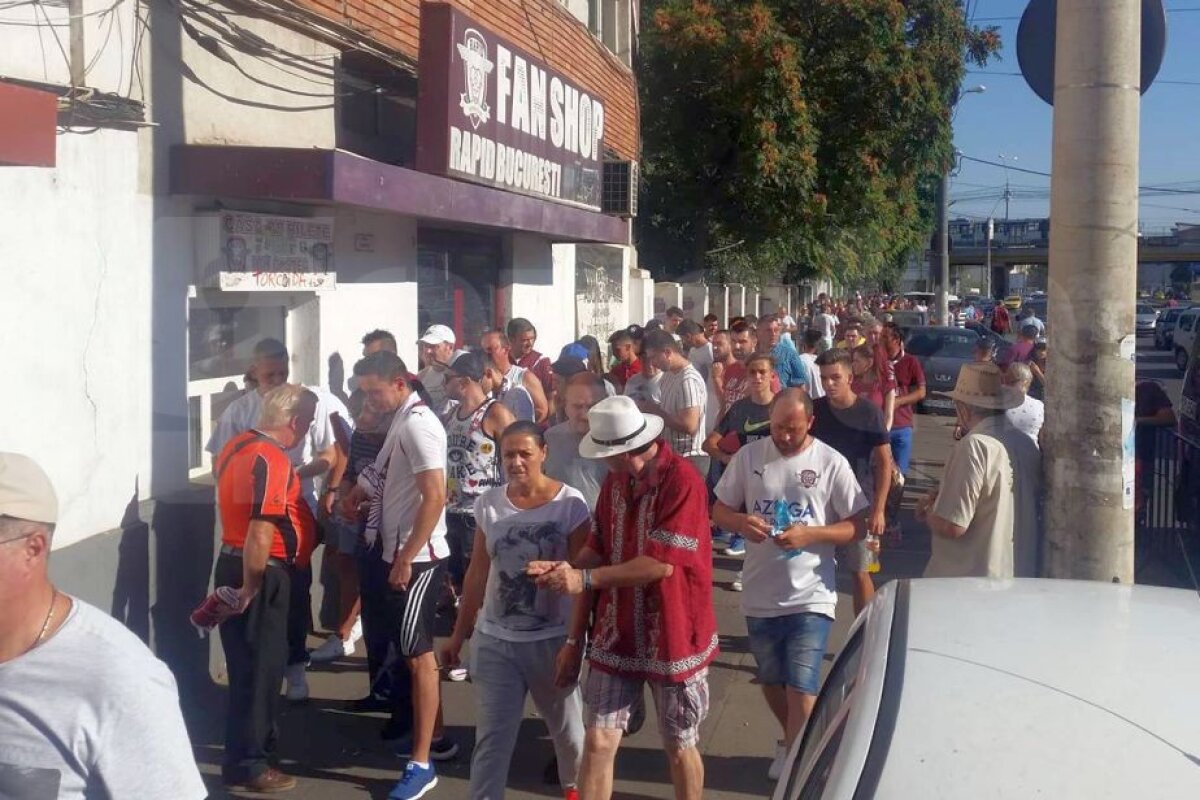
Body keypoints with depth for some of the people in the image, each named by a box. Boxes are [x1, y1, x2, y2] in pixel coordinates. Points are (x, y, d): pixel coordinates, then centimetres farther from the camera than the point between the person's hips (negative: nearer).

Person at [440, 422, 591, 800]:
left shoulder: (570, 504, -12)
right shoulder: (488, 503, -2)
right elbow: (478, 574, 6)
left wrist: (574, 643, -17)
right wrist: (459, 635, 9)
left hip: (552, 639, -2)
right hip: (494, 639, 2)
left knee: (566, 726, 19)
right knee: (491, 738, 3)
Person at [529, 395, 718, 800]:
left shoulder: (682, 480, -21)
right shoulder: (615, 478, 4)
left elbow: (662, 563, -25)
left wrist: (585, 579, -22)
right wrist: (565, 568, -11)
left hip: (672, 637, -6)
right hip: (617, 635, 6)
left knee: (680, 748, 12)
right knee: (597, 741, 5)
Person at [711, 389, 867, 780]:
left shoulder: (831, 463, -8)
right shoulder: (749, 456, -2)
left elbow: (856, 527, -6)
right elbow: (719, 510, 5)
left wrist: (809, 534, -21)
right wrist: (741, 521, -18)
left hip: (810, 597, -4)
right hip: (760, 595, 4)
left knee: (801, 687, -5)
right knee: (771, 681, 21)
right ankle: (792, 745, 45)